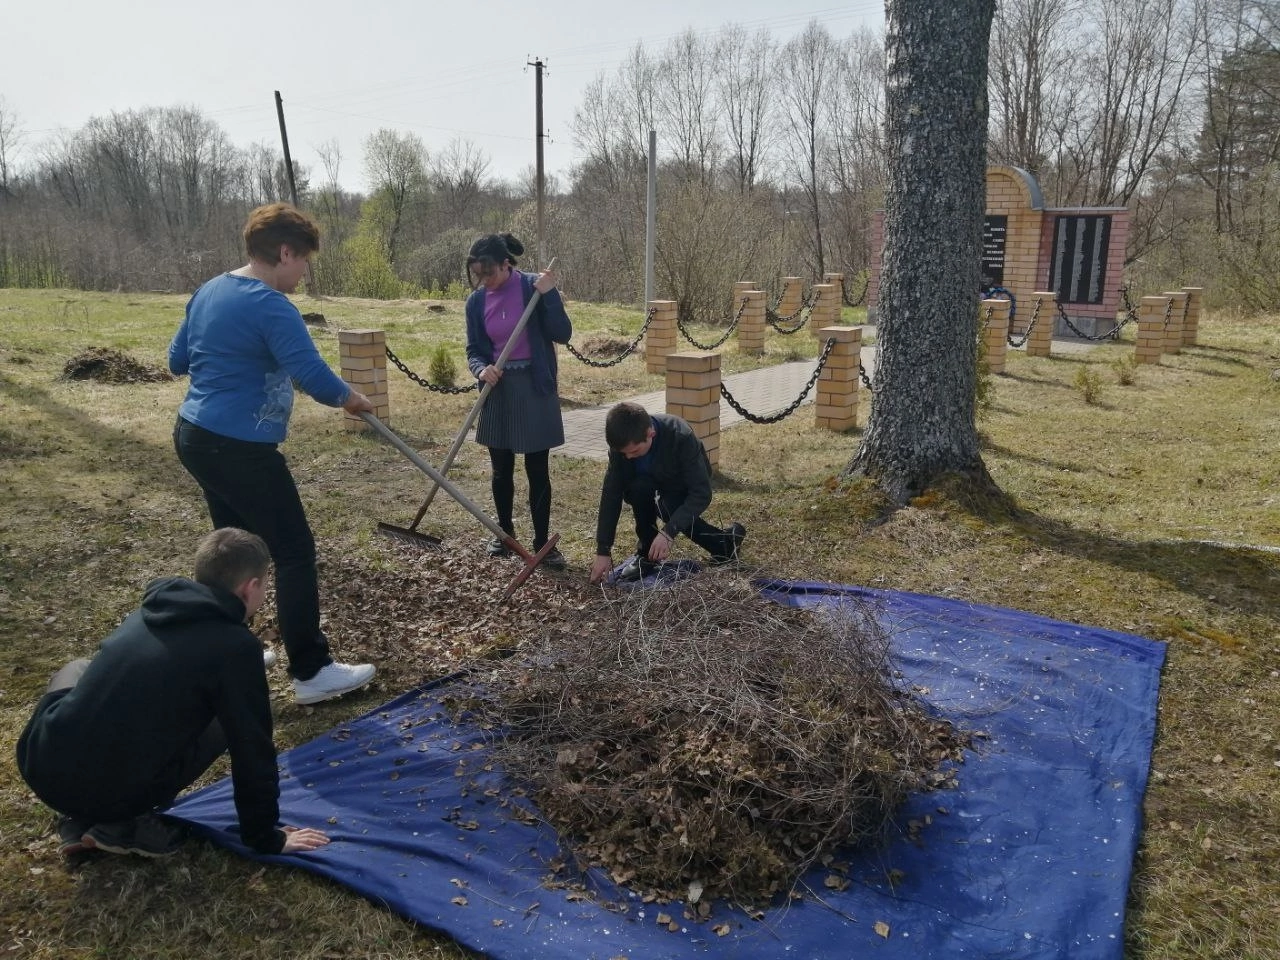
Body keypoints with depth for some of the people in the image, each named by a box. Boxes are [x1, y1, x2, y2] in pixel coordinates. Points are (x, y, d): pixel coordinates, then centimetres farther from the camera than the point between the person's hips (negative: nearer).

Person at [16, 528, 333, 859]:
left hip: (40, 766, 5)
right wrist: (265, 838, 8)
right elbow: (252, 749, -5)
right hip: (112, 792, -5)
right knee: (231, 719, 12)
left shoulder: (148, 612, 13)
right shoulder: (236, 646, -8)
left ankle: (85, 817, 19)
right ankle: (121, 824, 6)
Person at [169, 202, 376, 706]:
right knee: (294, 552, -3)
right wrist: (349, 397, -6)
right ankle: (312, 672, 2)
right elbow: (315, 377, -25)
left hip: (196, 436, 10)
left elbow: (177, 359, 19)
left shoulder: (209, 291, 10)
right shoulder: (271, 305, -18)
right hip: (240, 448, -10)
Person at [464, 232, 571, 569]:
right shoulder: (476, 301, 1)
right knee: (501, 470, 12)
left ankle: (542, 542, 11)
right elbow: (474, 350, 5)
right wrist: (481, 369, -17)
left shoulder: (533, 287, -9)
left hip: (534, 388, -3)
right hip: (497, 390, 4)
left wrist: (550, 295, -24)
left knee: (537, 471, 0)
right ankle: (504, 531, 31)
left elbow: (563, 334, -12)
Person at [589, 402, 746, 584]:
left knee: (670, 509, -34)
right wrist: (603, 551, -25)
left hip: (684, 487, -2)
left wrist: (669, 532, -44)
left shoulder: (681, 437, -36)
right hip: (654, 481, 3)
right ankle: (647, 552, -13)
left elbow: (702, 493, -35)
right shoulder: (622, 443, -25)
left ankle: (724, 541, -9)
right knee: (638, 490, -31)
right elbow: (611, 494, -22)